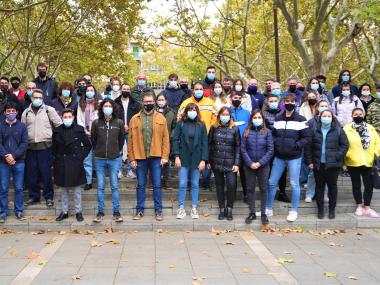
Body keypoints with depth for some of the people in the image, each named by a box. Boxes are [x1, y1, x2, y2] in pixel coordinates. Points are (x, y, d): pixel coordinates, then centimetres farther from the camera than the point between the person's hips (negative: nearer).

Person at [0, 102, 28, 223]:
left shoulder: (22, 126, 3)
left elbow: (24, 143, -3)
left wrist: (13, 155, -13)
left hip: (19, 161, 0)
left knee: (19, 188, 5)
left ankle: (19, 210, 16)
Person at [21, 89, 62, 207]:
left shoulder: (49, 110, 2)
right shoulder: (26, 112, 12)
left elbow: (59, 125, 1)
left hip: (45, 145, -3)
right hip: (30, 146, 4)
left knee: (46, 173, -1)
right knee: (31, 173, 8)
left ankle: (49, 197, 10)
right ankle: (33, 196, 21)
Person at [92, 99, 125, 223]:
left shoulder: (119, 123, -2)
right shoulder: (96, 123, -1)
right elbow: (93, 139, 10)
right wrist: (98, 151, 12)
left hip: (114, 159, -1)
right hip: (99, 159, 1)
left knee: (114, 186, 4)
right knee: (100, 187, 6)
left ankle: (116, 212, 12)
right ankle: (100, 212, 15)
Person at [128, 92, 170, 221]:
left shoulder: (160, 118, 4)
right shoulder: (134, 119, 3)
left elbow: (165, 138, 1)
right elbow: (131, 140, 2)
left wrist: (165, 156, -6)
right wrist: (132, 158, -3)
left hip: (156, 157, 0)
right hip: (140, 157, 1)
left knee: (157, 185, 5)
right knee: (141, 185, 9)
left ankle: (158, 210, 14)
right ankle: (140, 210, 19)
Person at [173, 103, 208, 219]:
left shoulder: (201, 125, 3)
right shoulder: (181, 123, 1)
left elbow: (204, 143, 1)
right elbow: (175, 139, -1)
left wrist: (204, 159, -5)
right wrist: (176, 156, -9)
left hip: (196, 159, 1)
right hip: (183, 158, -1)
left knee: (195, 184, 8)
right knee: (182, 184, 1)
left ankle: (194, 209, 16)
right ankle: (181, 208, 11)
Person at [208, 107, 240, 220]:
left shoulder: (234, 129, 1)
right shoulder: (214, 128, 6)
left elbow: (238, 147, 0)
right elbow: (209, 144, 8)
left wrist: (236, 163, -7)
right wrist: (208, 161, 2)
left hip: (230, 163, -2)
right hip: (216, 163, 2)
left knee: (231, 185, -12)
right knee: (219, 186, 8)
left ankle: (229, 208, 6)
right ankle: (222, 209, 19)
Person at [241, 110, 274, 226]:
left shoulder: (267, 132, 0)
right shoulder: (247, 132, 2)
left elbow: (270, 150, -5)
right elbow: (243, 149, -2)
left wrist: (260, 162, -13)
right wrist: (250, 163, -12)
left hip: (263, 165, -1)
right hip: (249, 166, 1)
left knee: (263, 189, 6)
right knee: (250, 189, 7)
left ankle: (263, 213, 16)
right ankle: (252, 213, 17)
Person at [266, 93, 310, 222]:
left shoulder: (300, 119, -4)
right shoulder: (278, 119, 8)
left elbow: (306, 138, -5)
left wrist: (296, 146, -15)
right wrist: (275, 143, -3)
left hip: (294, 157, -4)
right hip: (279, 157, 4)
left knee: (294, 184, 3)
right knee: (272, 182, 7)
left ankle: (294, 211, 16)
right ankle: (268, 209, 21)